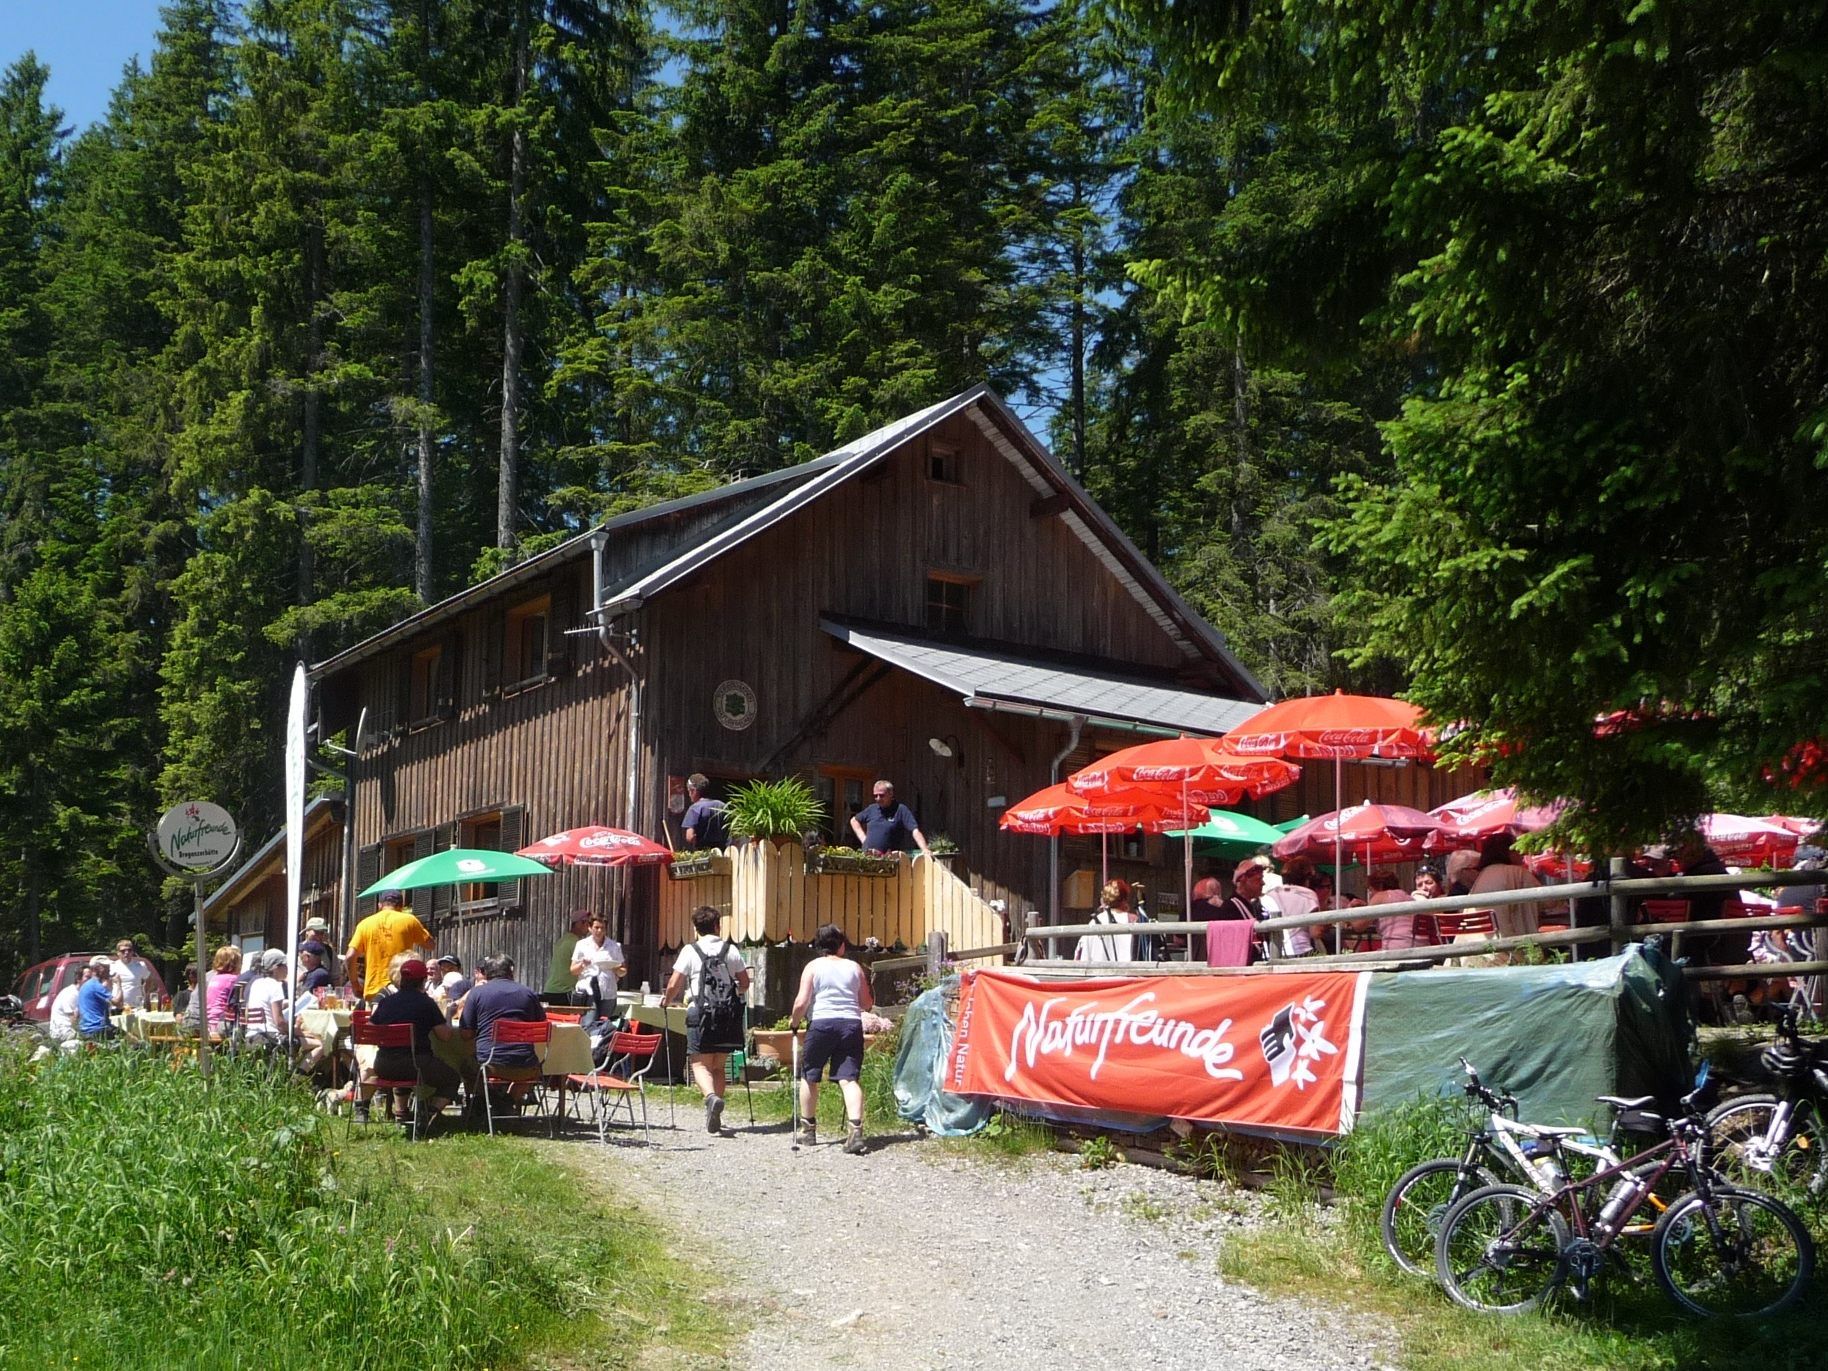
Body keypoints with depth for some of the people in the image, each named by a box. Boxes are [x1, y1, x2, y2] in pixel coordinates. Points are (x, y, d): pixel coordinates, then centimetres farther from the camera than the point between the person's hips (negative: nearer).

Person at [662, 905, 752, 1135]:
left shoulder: (690, 950, -3)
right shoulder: (731, 950, 7)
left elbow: (674, 984, -6)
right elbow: (744, 983, 11)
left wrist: (667, 1000, 14)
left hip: (700, 1013, -3)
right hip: (727, 1013, 3)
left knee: (700, 1063, -1)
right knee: (718, 1066, 13)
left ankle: (711, 1096, -30)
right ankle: (714, 1117, 10)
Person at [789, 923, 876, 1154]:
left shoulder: (813, 967, 3)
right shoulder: (855, 968, 10)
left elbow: (801, 1002, -6)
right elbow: (867, 1004, 14)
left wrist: (793, 1021, 12)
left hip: (821, 1023, -2)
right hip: (851, 1023, 2)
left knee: (809, 1076, 15)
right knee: (849, 1078, -4)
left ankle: (807, 1130, 25)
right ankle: (855, 1130, -22)